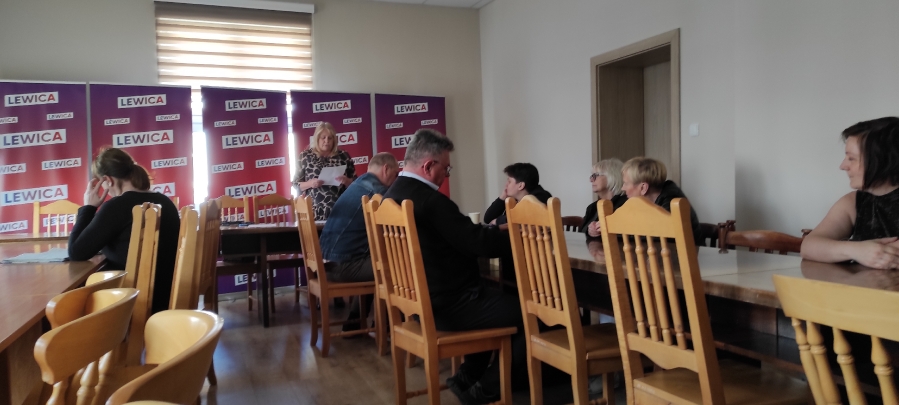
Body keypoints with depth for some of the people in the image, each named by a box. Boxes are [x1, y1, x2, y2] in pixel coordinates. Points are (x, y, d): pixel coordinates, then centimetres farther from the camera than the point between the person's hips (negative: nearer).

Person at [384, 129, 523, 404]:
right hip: (448, 305, -10)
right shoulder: (429, 200, -23)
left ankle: (467, 376, 24)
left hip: (422, 300, 10)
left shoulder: (393, 194, 7)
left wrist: (490, 231, 7)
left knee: (503, 302, 28)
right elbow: (480, 244, -22)